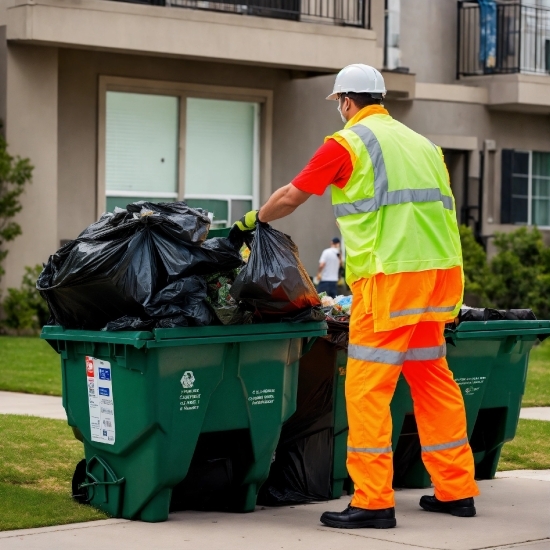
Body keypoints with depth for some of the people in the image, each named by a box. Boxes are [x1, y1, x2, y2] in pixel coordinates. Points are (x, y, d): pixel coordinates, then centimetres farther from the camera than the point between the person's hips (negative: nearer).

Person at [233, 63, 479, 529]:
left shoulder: (347, 142, 0)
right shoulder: (421, 143, 21)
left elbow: (290, 198, 4)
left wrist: (254, 219, 24)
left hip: (390, 275, -7)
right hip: (438, 269, 7)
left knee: (368, 386, -5)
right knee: (432, 378, 14)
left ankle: (374, 501, -8)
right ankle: (456, 489, 17)